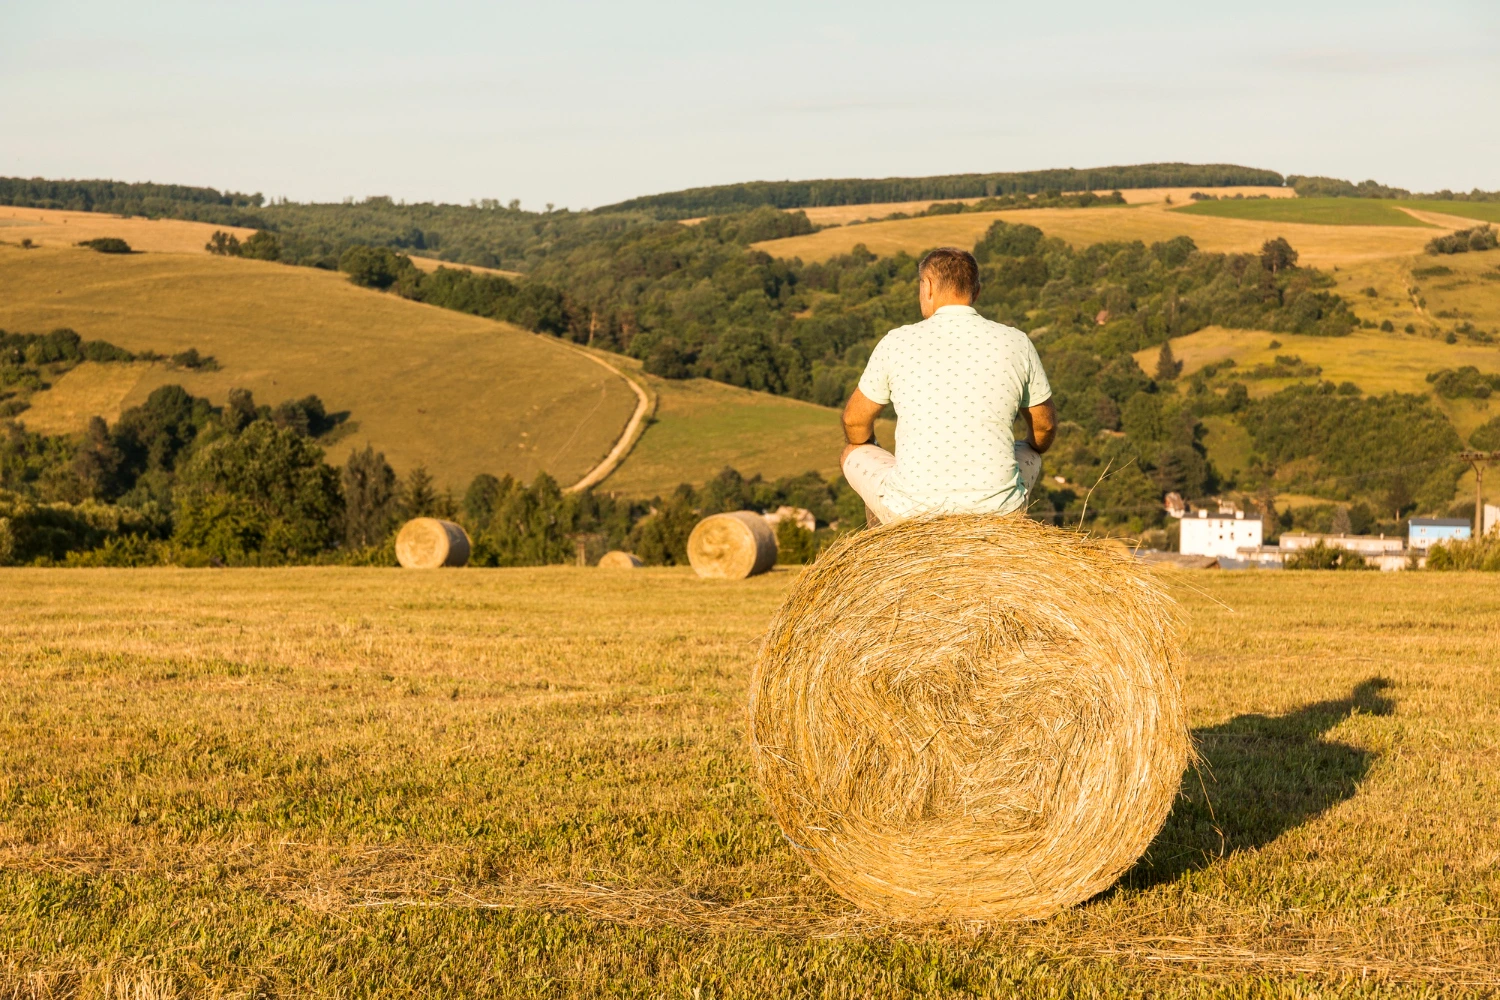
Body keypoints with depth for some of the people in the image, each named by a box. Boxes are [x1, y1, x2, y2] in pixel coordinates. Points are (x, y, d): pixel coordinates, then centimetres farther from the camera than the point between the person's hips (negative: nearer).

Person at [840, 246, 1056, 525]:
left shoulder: (896, 344, -3)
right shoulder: (1015, 343, 0)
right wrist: (1031, 451, 37)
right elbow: (1045, 427, 14)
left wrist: (863, 451, 34)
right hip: (997, 512, 2)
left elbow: (855, 420, 11)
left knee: (853, 454, 30)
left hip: (913, 510, -1)